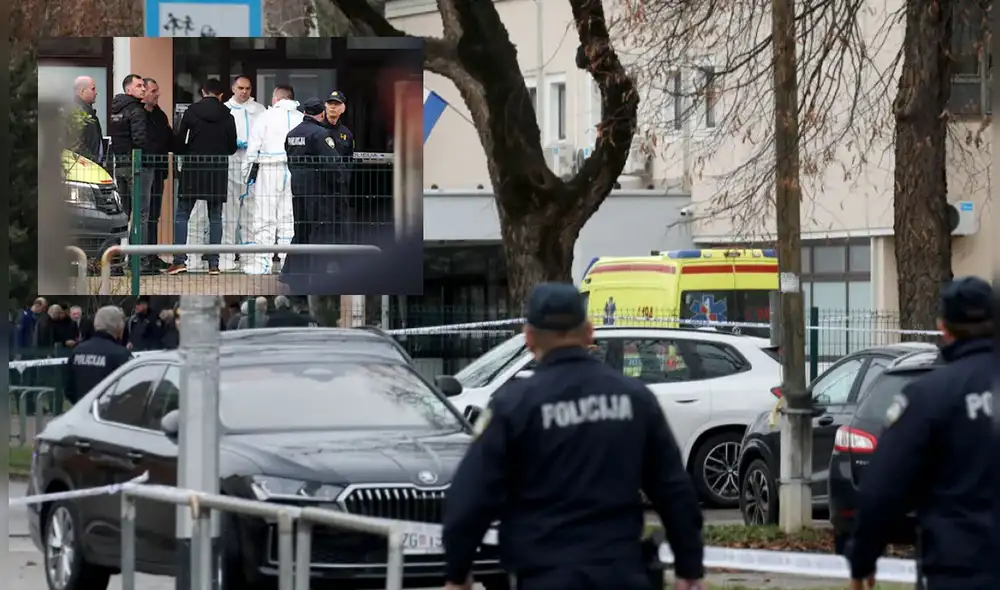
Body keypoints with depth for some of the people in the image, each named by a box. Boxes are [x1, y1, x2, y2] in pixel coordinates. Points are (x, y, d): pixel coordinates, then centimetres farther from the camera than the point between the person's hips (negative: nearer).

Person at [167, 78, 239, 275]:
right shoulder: (226, 116, 0)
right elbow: (232, 147, 6)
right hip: (218, 170, 2)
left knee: (182, 215, 5)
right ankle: (213, 263, 6)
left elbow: (179, 144, -5)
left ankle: (179, 260, -4)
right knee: (215, 217, 8)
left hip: (193, 169, -2)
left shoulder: (191, 112, -5)